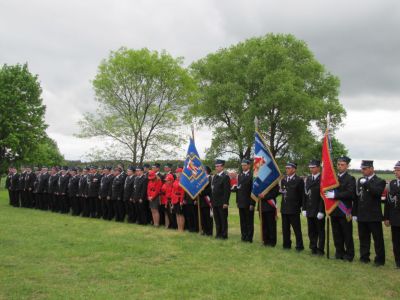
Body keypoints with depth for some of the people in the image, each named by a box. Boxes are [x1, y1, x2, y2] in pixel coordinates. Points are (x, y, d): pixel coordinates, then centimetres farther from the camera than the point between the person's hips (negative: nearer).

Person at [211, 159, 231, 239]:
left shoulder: (225, 177, -9)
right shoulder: (214, 177, 14)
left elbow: (227, 191, -14)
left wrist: (225, 202, -18)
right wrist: (211, 200, 12)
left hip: (222, 203, -7)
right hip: (215, 202, 7)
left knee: (223, 219, 1)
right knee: (217, 219, 12)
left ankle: (224, 235, 8)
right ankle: (218, 234, 21)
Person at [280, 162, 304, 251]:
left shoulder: (299, 180, -6)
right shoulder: (283, 180, 12)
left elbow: (302, 195, -5)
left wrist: (300, 205, -5)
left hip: (294, 209, -6)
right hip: (284, 208, 6)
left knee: (297, 228, 1)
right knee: (285, 228, 12)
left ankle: (299, 246, 9)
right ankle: (286, 244, 22)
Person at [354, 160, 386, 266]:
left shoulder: (380, 181, -4)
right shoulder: (360, 181, 11)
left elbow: (377, 193, -25)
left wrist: (367, 183, -28)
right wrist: (355, 213, 11)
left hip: (374, 216, -5)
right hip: (362, 216, 5)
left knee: (378, 239, 2)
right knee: (363, 238, 12)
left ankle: (379, 259, 11)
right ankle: (364, 257, 22)